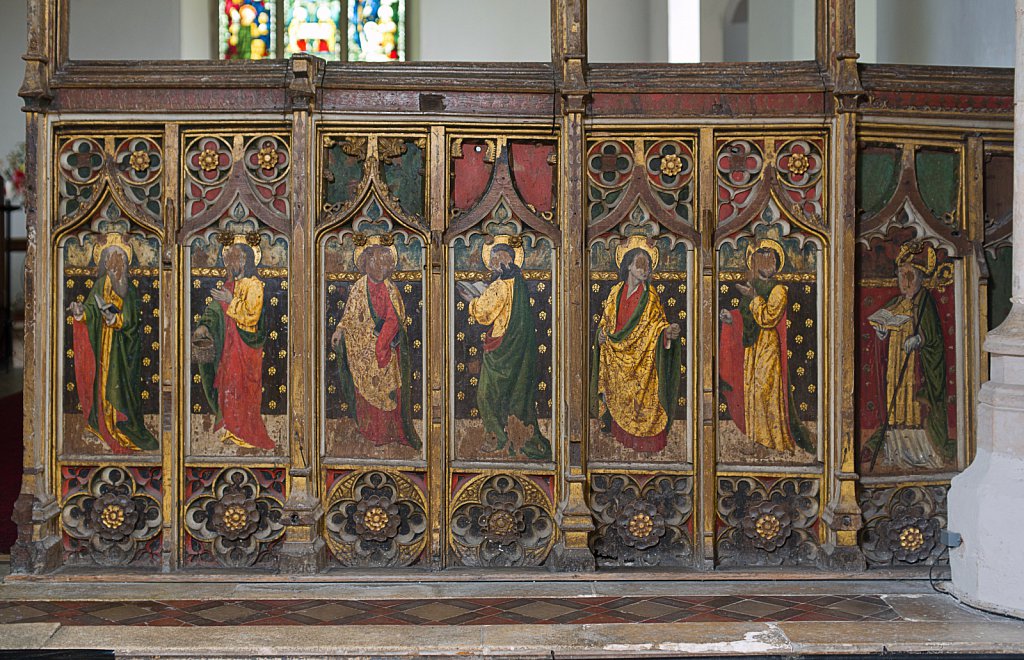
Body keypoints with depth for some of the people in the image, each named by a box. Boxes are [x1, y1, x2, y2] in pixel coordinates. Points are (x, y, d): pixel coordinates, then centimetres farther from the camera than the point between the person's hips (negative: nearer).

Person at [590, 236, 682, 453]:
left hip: (641, 358, -4)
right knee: (619, 396, 11)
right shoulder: (616, 292, 4)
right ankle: (621, 434, 24)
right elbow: (606, 320, 13)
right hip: (617, 358, 4)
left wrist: (668, 331, -29)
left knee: (641, 396, -2)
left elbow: (658, 324, -8)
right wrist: (602, 334, -6)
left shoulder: (650, 296, -6)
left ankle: (644, 439, 7)